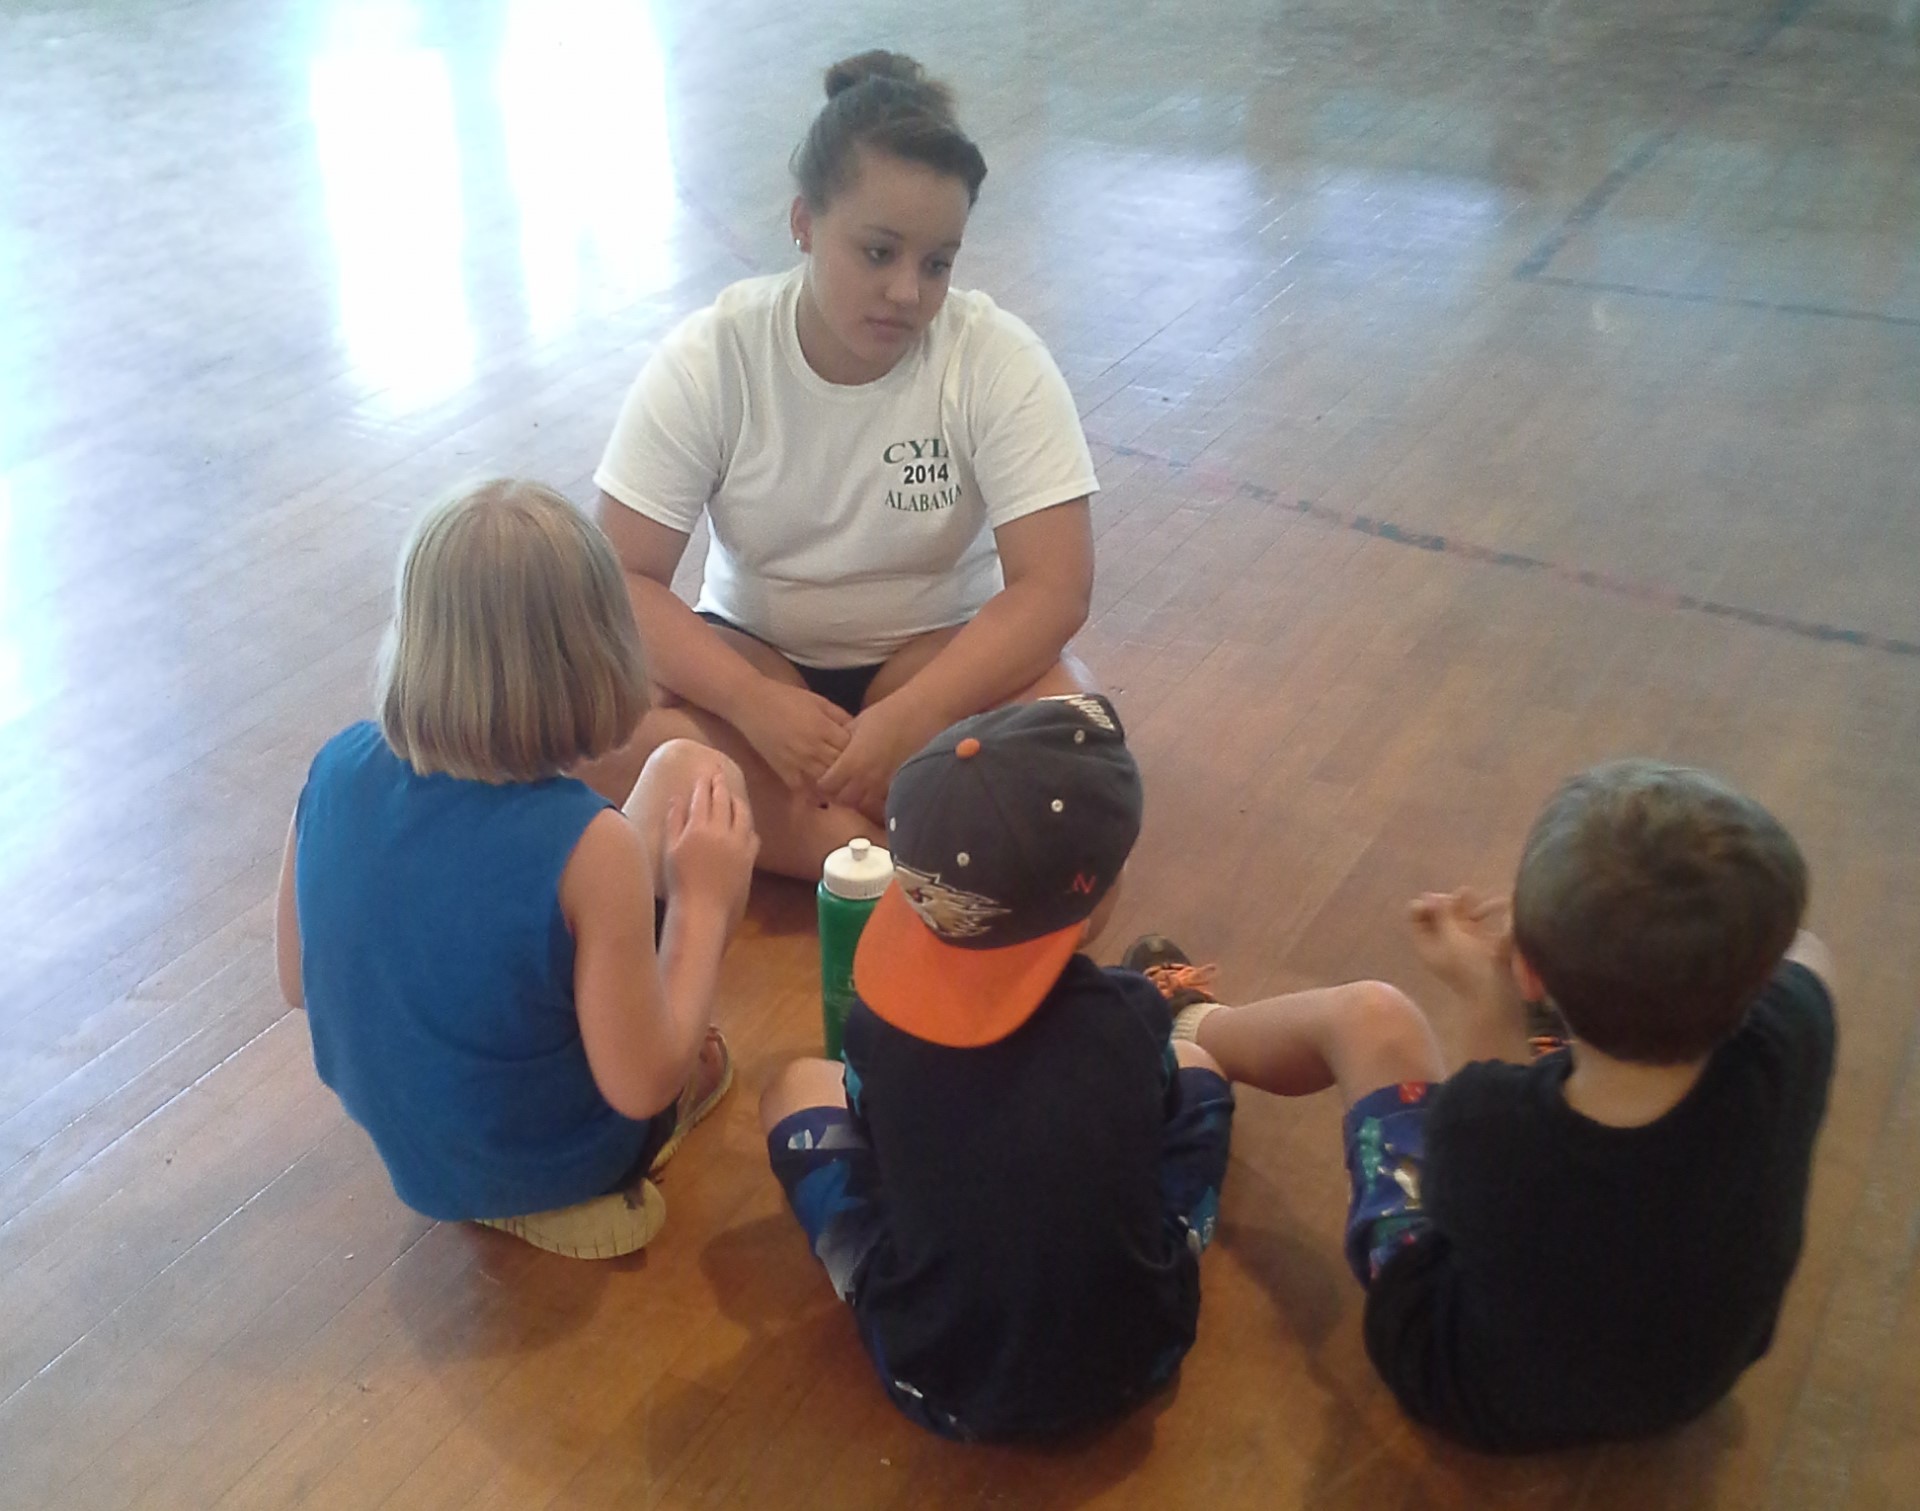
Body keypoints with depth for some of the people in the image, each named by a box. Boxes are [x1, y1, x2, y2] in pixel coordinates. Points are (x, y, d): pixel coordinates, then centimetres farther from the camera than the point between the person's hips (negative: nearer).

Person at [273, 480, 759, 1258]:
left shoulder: (336, 770, -18)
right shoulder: (587, 845, -33)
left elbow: (298, 983, -2)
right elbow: (641, 1090, -23)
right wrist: (703, 900, -11)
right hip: (556, 1161, -4)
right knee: (698, 776, 4)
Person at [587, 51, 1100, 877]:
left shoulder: (1000, 361, -18)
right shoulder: (706, 359, -15)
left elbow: (1052, 588, -22)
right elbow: (624, 579, -17)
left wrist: (905, 723, -35)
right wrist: (757, 705, -33)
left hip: (936, 655, -1)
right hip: (753, 654, 1)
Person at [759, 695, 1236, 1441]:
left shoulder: (878, 1019, -20)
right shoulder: (1130, 1018, -21)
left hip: (933, 1380, 0)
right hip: (1134, 1358, 1)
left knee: (798, 1086, 15)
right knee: (1195, 1063, 18)